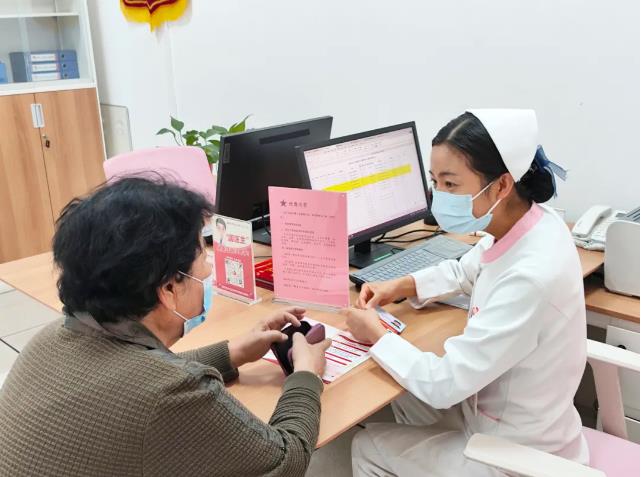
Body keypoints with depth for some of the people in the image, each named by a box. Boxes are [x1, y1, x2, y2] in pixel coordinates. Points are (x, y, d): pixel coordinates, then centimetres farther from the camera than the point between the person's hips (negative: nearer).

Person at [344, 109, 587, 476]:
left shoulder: (529, 278, -36)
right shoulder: (526, 221, -9)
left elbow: (443, 385, -29)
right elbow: (465, 271, 14)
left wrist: (376, 334, -14)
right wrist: (401, 286, 0)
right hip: (503, 413, 8)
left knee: (367, 447, 9)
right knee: (403, 396, 25)